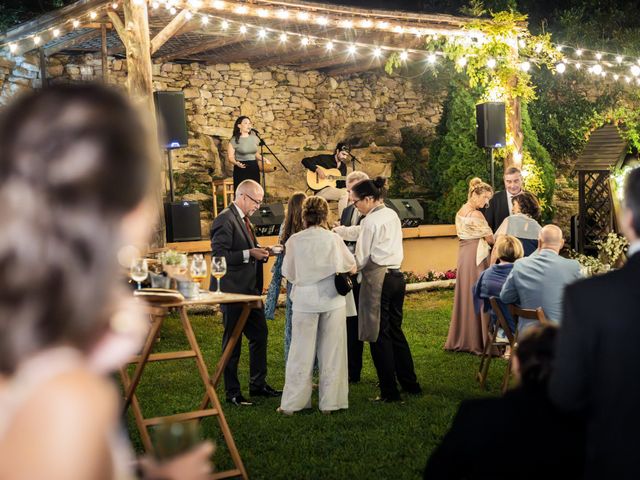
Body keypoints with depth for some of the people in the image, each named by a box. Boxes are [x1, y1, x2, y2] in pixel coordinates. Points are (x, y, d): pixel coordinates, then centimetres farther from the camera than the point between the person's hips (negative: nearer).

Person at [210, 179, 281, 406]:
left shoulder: (244, 220, 14)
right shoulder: (225, 220, -16)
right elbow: (218, 256, -23)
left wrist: (259, 253, 5)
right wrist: (249, 254, -25)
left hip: (250, 290, 10)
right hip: (233, 291, -10)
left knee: (260, 335, 15)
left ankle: (258, 384, 27)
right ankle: (232, 392, 10)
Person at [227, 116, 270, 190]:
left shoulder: (254, 138, 11)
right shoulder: (234, 140, -4)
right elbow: (230, 157, -5)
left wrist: (264, 159, 2)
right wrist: (237, 163, -24)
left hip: (254, 168, 4)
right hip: (241, 170, -4)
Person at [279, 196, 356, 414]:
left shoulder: (294, 241, -7)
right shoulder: (333, 239, -6)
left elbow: (288, 273, 2)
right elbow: (351, 267, 7)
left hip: (305, 302, 0)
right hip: (332, 300, 0)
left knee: (301, 353, 7)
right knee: (331, 353, 9)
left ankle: (292, 403, 10)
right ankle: (330, 402, 13)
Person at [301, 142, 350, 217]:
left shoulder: (343, 166, 17)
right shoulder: (324, 159, -1)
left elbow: (342, 184, 16)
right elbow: (305, 161, -8)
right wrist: (318, 170, -21)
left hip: (337, 190, 7)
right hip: (322, 190, -7)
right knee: (344, 194, -31)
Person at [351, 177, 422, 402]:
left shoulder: (370, 221, -14)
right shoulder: (392, 215, 10)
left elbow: (362, 259, -12)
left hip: (377, 280, -8)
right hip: (396, 276, 8)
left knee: (379, 335, 1)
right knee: (395, 331, 18)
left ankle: (389, 392, 6)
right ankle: (410, 383, 24)